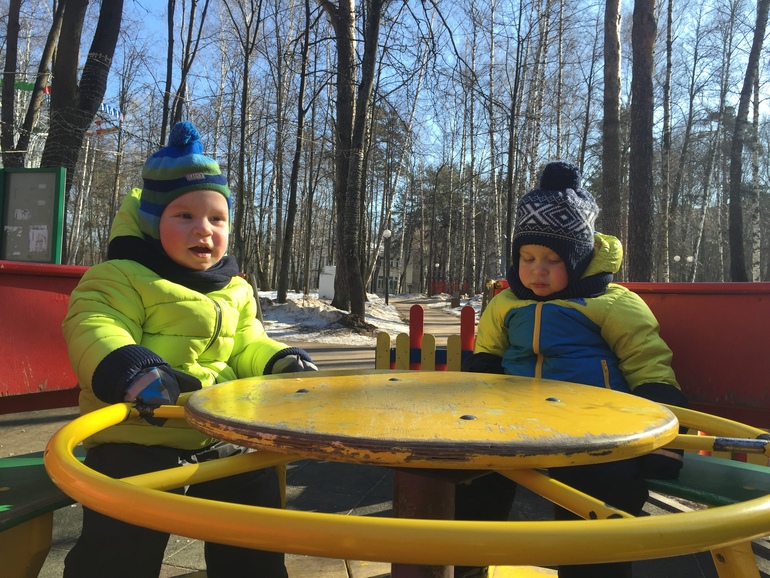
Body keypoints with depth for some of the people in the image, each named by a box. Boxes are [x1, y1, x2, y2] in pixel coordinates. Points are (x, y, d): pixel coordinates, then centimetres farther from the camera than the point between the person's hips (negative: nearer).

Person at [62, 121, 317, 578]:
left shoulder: (236, 291, 13)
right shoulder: (122, 278, -8)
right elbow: (95, 331, -20)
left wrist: (279, 361, -2)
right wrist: (129, 369, -39)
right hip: (137, 441, -5)